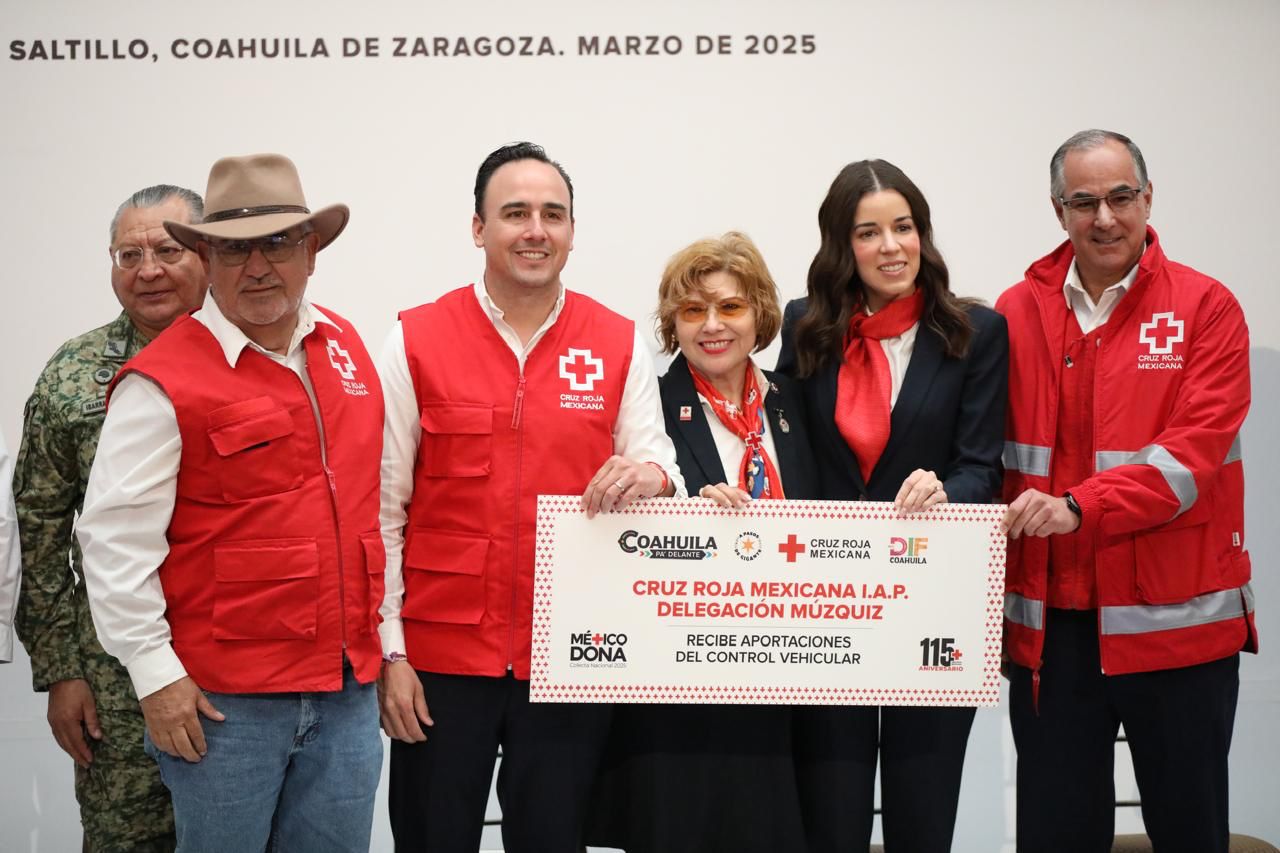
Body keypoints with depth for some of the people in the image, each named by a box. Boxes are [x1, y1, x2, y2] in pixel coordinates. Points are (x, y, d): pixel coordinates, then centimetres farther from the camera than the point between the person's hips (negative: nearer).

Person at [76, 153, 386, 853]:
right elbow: (115, 539, -10)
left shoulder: (346, 346, 9)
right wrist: (156, 675, -11)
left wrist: (380, 638, 16)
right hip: (222, 700, -5)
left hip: (349, 688, 5)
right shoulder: (162, 381, -10)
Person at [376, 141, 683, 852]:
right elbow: (381, 510, 0)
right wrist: (388, 652, -4)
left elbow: (659, 472, 7)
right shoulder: (417, 341, -1)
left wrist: (652, 478, -17)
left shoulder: (619, 345, 3)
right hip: (440, 655, -1)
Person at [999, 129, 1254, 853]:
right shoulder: (1017, 313, 5)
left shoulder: (1206, 309, -3)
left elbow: (1193, 452, -13)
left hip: (1175, 620, -2)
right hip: (1050, 622, 2)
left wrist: (1078, 507, -25)